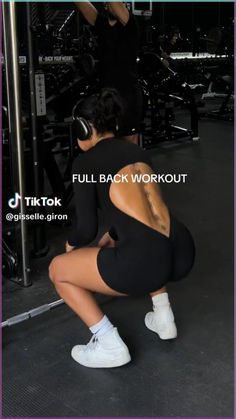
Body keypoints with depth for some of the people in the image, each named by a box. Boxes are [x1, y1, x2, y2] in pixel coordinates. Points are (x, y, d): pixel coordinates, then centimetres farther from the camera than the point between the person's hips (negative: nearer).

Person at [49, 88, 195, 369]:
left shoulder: (85, 162, 3)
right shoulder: (135, 150, 23)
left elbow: (87, 229, 0)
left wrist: (71, 243, 23)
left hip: (146, 262, -8)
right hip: (183, 252, 8)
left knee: (57, 269, 16)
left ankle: (110, 345, 9)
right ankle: (163, 316, 31)